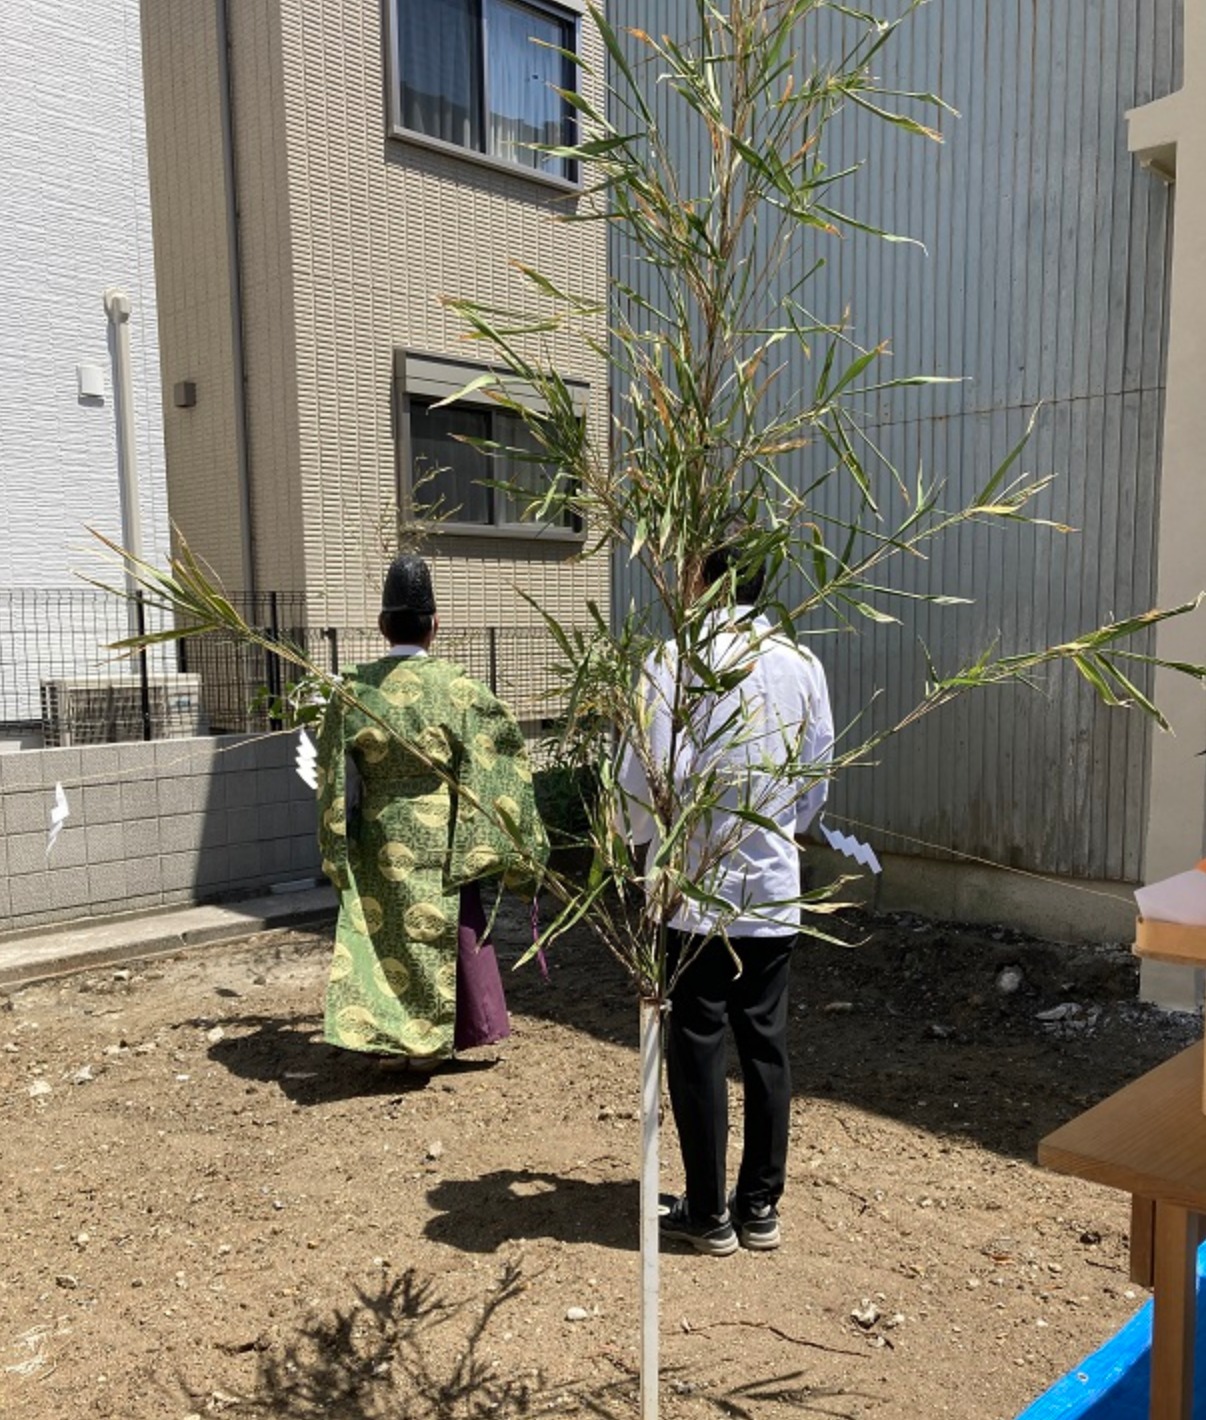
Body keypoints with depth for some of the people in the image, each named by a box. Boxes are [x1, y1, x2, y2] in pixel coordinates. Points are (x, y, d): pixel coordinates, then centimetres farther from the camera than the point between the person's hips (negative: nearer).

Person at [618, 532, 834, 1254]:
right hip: (775, 890, 5)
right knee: (767, 1045, 14)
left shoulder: (674, 662, -14)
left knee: (698, 1049, 8)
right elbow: (817, 780, 7)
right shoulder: (802, 665, 1)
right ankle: (761, 1205, 26)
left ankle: (708, 1213, 20)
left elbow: (648, 777, -15)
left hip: (697, 891, -4)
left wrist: (642, 838, 6)